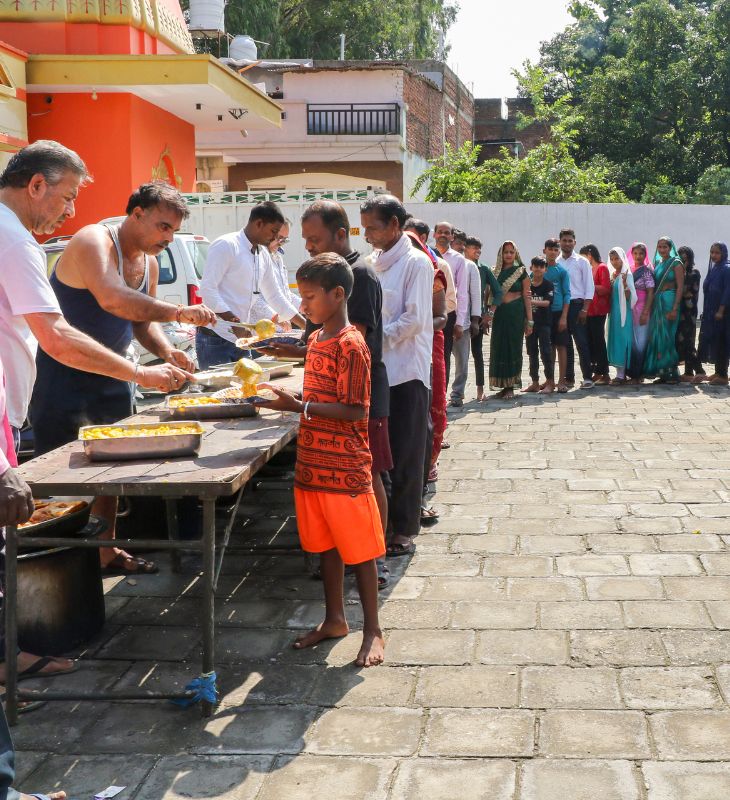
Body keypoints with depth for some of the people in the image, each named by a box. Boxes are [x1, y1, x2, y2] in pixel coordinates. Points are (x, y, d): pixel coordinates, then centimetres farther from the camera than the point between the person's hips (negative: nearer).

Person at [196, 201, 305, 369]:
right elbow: (207, 289, -17)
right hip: (215, 340, -8)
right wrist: (234, 322, -25)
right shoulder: (226, 245, -10)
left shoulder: (263, 255, 14)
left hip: (241, 339, 8)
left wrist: (308, 327, 20)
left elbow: (275, 296, 23)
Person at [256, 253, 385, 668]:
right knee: (326, 545, 17)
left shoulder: (352, 345, -17)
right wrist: (291, 398, 3)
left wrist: (299, 406, -23)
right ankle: (335, 619, 30)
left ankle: (373, 630, 13)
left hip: (345, 469, -8)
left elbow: (353, 410, -21)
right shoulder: (316, 340, 11)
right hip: (313, 463, 9)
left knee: (359, 548, 2)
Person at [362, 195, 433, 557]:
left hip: (406, 371, -7)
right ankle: (380, 522, 19)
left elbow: (413, 319, -15)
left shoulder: (416, 263, -8)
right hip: (378, 369, 7)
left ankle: (403, 530, 8)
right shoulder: (377, 264, 14)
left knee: (405, 456, 0)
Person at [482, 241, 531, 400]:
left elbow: (527, 297, 1)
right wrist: (488, 315, 1)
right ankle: (504, 386, 12)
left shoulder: (521, 272, 1)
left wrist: (529, 320, -4)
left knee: (513, 348, -1)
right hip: (499, 313, 3)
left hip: (516, 314, -3)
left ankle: (510, 387, 6)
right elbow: (490, 295, 10)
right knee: (499, 348, 2)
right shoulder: (495, 272, 8)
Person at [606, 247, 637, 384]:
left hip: (623, 312, -8)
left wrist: (624, 283, -28)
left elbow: (629, 296, -14)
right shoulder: (613, 275, 14)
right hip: (613, 311, 8)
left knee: (622, 340, -8)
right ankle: (620, 373, 13)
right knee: (614, 340, 8)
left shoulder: (627, 274, -8)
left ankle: (621, 375, -6)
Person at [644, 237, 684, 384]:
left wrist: (675, 308, -18)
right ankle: (663, 373, 10)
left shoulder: (676, 263, -4)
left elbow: (680, 287, -10)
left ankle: (673, 373, -2)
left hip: (669, 302, -6)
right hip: (656, 303, 7)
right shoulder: (657, 263, 15)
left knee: (667, 336, -7)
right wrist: (651, 306, 7)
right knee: (657, 337, 4)